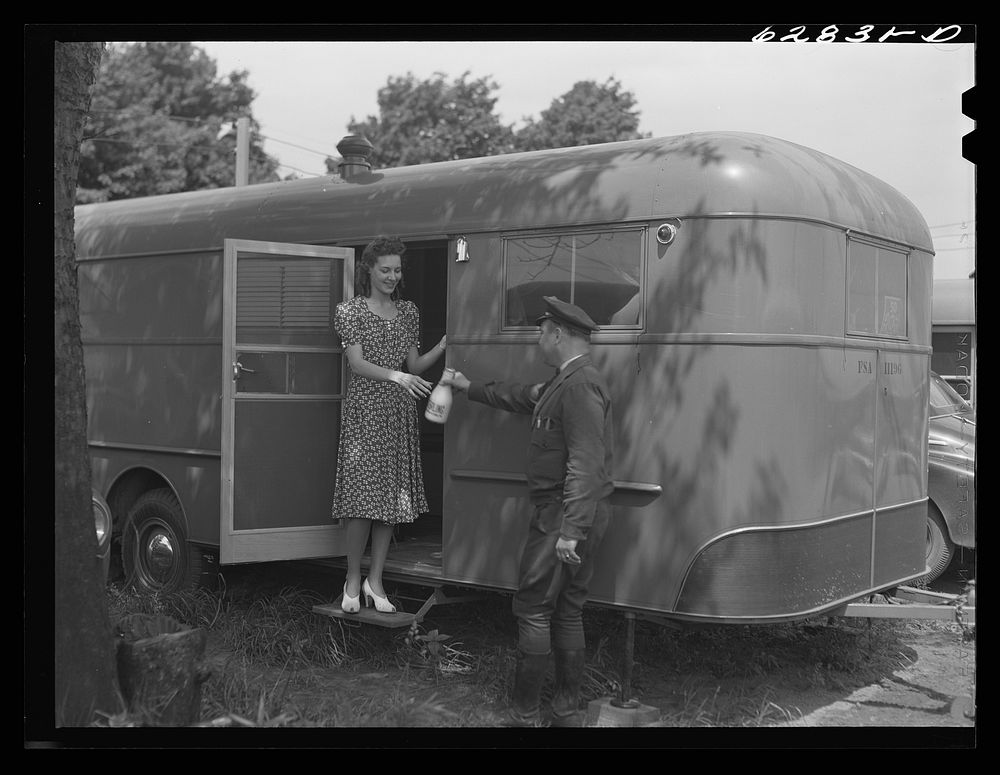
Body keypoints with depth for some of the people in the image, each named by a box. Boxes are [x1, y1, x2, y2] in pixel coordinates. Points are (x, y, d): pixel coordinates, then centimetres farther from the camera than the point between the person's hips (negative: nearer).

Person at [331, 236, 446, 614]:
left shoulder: (408, 312, 14)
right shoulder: (351, 311, 0)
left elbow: (415, 366, 12)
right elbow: (357, 364, -10)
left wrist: (444, 345, -5)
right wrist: (396, 376, -25)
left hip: (400, 412, 5)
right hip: (365, 410, -4)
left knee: (393, 496, 4)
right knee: (362, 497, -7)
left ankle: (375, 580, 14)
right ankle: (353, 580, 8)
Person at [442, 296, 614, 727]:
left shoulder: (580, 385, -19)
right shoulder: (565, 382, 16)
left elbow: (584, 464, -26)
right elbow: (523, 398, 34)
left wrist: (570, 529, -30)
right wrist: (471, 389, 44)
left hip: (564, 517, -10)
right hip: (570, 517, 10)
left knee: (533, 611, -2)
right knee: (567, 614, 14)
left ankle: (525, 715, 5)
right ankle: (566, 712, 21)